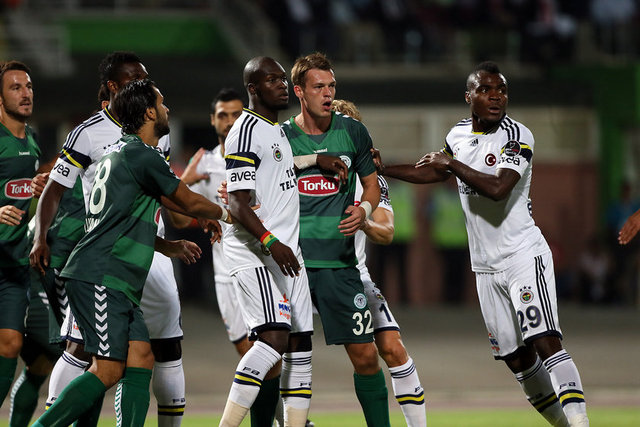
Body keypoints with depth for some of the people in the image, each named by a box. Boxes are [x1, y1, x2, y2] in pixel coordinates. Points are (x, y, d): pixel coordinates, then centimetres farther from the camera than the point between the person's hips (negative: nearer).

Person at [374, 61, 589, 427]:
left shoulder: (517, 137, -12)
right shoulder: (459, 133, 9)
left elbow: (497, 188, -26)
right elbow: (437, 172, 30)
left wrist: (451, 162, -15)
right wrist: (383, 170, 30)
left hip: (523, 255, -7)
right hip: (487, 267, 7)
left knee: (546, 343, -21)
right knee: (517, 359, 8)